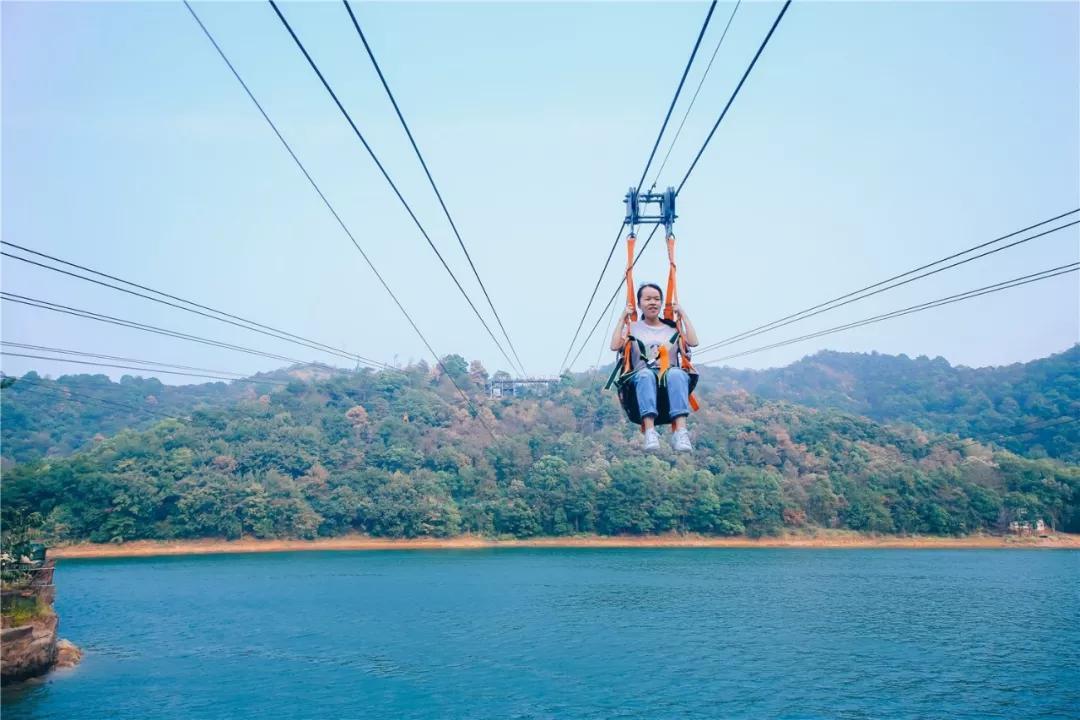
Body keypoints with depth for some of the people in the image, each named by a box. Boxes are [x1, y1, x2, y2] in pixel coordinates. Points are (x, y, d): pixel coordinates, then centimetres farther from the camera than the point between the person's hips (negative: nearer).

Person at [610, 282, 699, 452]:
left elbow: (693, 342, 7)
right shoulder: (633, 327, 22)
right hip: (642, 376, -1)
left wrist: (683, 315, 13)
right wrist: (623, 319, 9)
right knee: (646, 374, -39)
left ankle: (681, 431, -53)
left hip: (670, 374, 1)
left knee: (676, 374, -37)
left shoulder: (672, 327, 25)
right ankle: (650, 431, -54)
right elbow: (615, 346, 5)